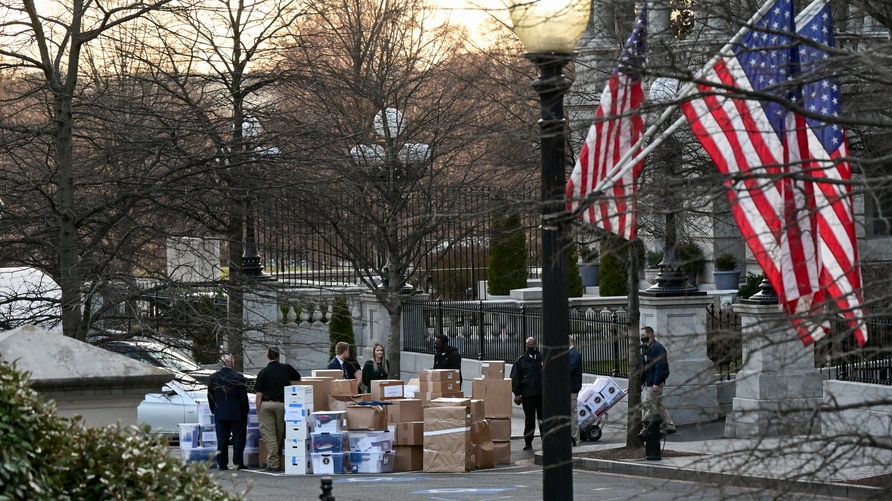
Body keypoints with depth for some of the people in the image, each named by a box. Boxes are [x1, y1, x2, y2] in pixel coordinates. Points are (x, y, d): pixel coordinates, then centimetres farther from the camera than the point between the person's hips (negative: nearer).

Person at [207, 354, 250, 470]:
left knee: (222, 439, 6)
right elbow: (243, 396, -9)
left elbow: (210, 397, 8)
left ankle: (222, 464, 4)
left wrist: (214, 411, 17)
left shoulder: (213, 378, 1)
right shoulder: (238, 377, -11)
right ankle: (237, 463, 1)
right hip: (237, 413, -3)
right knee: (238, 438, 4)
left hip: (220, 414, 3)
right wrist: (245, 410, 3)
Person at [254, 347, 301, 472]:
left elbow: (259, 395, -3)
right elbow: (298, 378, 24)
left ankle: (273, 463, -5)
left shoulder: (263, 372, -2)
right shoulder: (286, 368, 4)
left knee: (269, 435, -1)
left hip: (266, 404, -2)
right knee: (280, 434, 12)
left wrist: (258, 411, 4)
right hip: (281, 404, 2)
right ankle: (277, 462, 18)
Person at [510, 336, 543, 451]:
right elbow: (515, 378, 4)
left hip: (542, 395, 2)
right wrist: (517, 393, -4)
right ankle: (528, 443, 8)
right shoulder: (521, 361, 6)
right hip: (527, 395, -2)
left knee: (543, 420, 5)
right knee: (529, 421, 1)